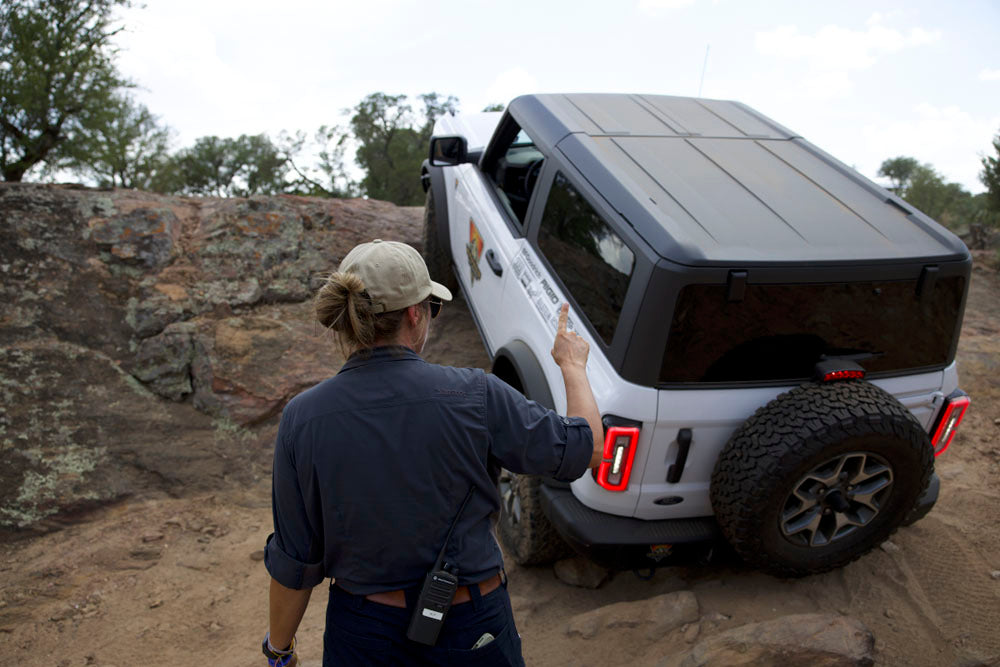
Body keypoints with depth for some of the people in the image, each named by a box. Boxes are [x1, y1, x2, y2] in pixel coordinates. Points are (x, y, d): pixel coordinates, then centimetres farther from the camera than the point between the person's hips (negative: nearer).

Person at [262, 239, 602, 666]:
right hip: (471, 631, 0)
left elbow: (294, 562, -6)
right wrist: (573, 365, 8)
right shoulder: (476, 398, -21)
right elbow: (589, 448, -8)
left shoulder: (302, 419, -14)